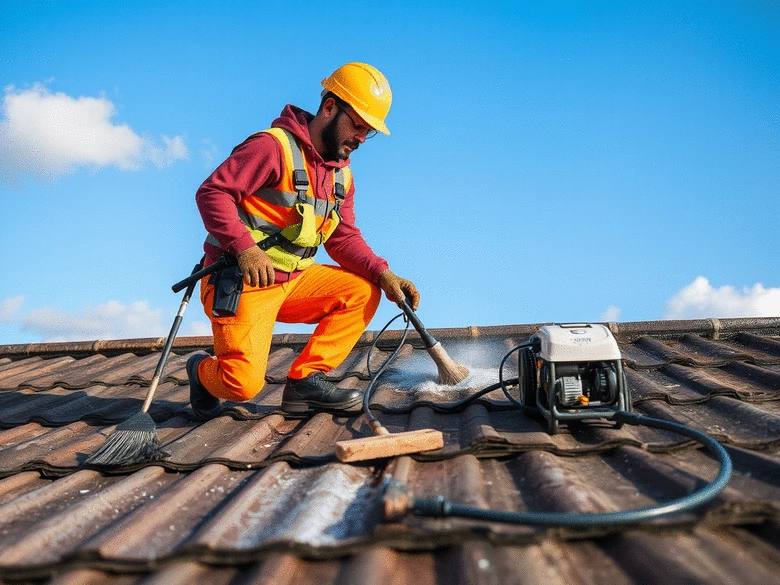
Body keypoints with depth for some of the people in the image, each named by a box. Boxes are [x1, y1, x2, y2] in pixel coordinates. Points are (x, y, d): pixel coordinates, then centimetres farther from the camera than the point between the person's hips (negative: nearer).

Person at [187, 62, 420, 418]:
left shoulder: (342, 175, 11)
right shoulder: (274, 146, -15)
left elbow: (345, 239, 9)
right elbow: (211, 193, -19)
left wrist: (384, 275, -8)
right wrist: (245, 247, -32)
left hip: (293, 281, 8)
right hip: (242, 282, -8)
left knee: (364, 292, -7)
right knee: (244, 385, -19)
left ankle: (305, 381, -2)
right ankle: (203, 371, 17)